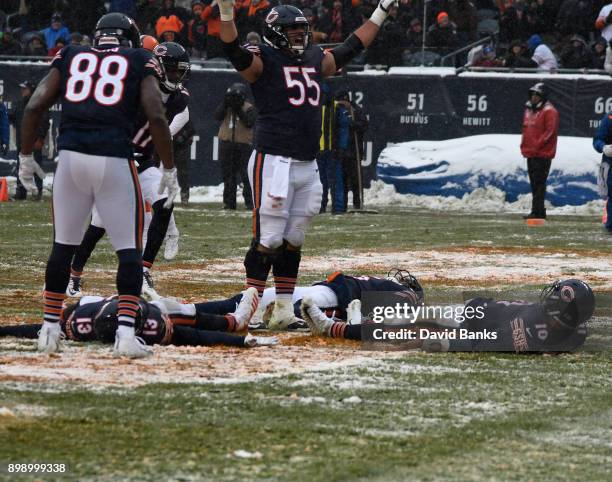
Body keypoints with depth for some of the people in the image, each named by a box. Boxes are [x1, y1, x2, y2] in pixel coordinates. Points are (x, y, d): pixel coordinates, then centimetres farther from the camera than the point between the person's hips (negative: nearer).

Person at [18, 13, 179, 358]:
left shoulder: (70, 57, 17)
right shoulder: (139, 61, 10)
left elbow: (35, 107, 8)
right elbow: (156, 117, -2)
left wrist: (26, 157, 17)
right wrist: (169, 169, 5)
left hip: (71, 158, 3)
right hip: (115, 161, -3)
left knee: (63, 246, 16)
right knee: (130, 250, 4)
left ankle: (50, 329, 21)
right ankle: (126, 334, -7)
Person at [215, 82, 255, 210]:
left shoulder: (249, 108, -1)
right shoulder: (226, 106, 10)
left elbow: (250, 123, -14)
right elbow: (217, 116, -4)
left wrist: (239, 110, -17)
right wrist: (225, 104, -13)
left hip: (244, 144, -4)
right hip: (226, 143, 4)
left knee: (245, 175, -7)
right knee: (228, 175, 6)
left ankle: (249, 202, -3)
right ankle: (229, 202, 11)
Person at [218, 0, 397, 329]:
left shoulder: (315, 60, 18)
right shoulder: (263, 61, -3)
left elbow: (352, 47, 28)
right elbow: (234, 51, -20)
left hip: (307, 166, 7)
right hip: (274, 163, -7)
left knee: (293, 240, 10)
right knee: (269, 239, -9)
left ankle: (283, 308, 15)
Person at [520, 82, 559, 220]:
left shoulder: (549, 111, -9)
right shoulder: (529, 110, 17)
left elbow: (550, 131, -16)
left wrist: (537, 145, -18)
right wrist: (524, 145, 12)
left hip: (543, 154, -9)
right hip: (530, 153, 9)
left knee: (539, 182, -11)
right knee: (534, 183, 10)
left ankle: (538, 211, -12)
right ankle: (538, 211, 15)